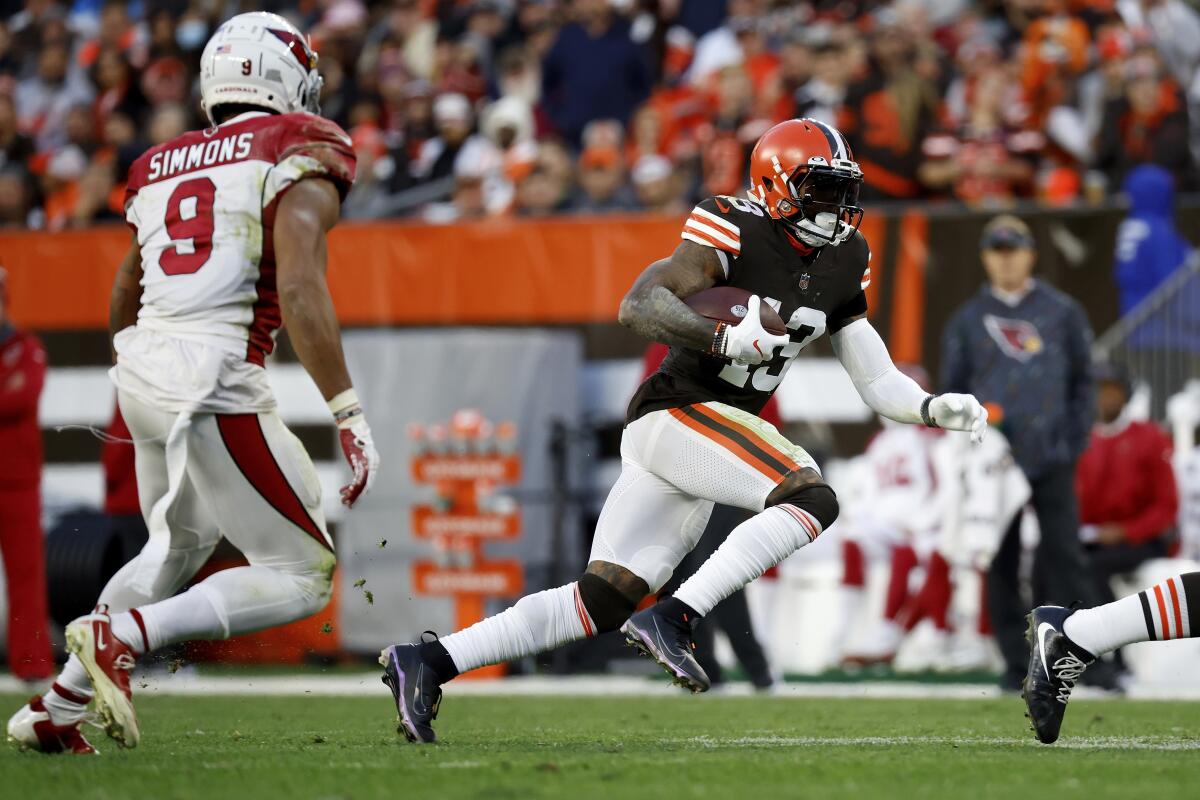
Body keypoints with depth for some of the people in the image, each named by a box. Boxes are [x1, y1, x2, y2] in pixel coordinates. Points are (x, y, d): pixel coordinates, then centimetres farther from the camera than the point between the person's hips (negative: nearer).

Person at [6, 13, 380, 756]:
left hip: (143, 368, 7)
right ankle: (122, 633, -12)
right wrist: (349, 413, -17)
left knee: (178, 549, 29)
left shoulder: (162, 168, 18)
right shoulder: (298, 158, -2)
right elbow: (299, 290, -16)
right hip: (217, 380, -7)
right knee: (303, 575, 1)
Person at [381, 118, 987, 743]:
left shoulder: (842, 266, 14)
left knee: (601, 601, 3)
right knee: (811, 499, -24)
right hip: (676, 415, -8)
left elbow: (876, 380, 17)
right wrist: (723, 338, -33)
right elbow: (637, 307, -20)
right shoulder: (734, 233, -10)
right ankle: (672, 620, -27)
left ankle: (426, 662, 4)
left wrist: (936, 408, 0)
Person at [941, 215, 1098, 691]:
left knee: (1064, 553, -8)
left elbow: (1082, 380, 9)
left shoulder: (1062, 313, 7)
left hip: (1051, 458, -2)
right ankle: (1016, 662, 7)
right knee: (1001, 563, 1)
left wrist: (1074, 437, -1)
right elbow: (952, 389, 12)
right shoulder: (967, 320, 9)